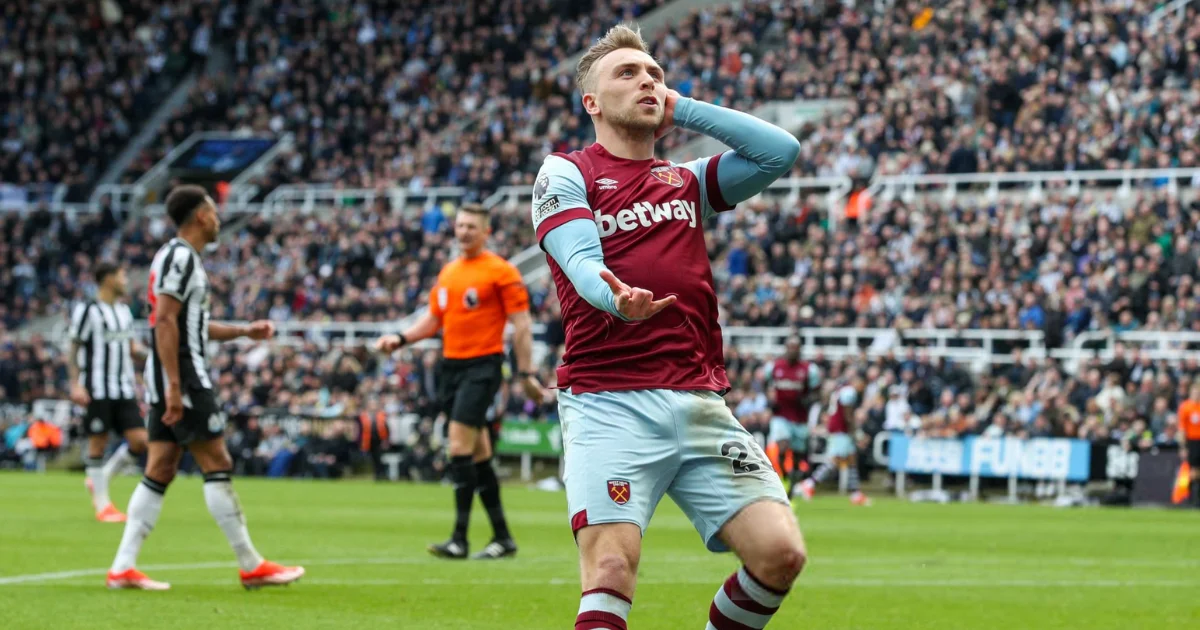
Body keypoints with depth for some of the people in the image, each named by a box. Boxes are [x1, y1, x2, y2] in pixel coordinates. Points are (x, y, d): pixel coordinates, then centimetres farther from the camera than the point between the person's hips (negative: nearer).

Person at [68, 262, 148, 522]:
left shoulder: (124, 311, 15)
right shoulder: (87, 310, -6)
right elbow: (74, 351, -6)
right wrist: (75, 385, -15)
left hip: (124, 390, 7)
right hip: (96, 390, -7)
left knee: (140, 440, -3)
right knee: (98, 444, -3)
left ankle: (100, 479, 16)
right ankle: (102, 504, 6)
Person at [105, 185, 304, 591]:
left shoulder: (181, 257, 20)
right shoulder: (180, 257, -11)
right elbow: (165, 323, -20)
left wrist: (244, 331, 23)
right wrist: (174, 386, -24)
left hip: (172, 379, 10)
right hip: (182, 376, -10)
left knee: (159, 472, 6)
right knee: (217, 465, -7)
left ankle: (123, 568, 2)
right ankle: (251, 566, -4)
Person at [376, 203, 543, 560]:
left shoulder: (501, 272, -6)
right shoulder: (448, 273, 15)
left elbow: (521, 325, -7)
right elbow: (434, 319, 22)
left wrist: (526, 373, -12)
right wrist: (401, 339, 6)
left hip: (482, 366, -7)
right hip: (451, 366, 7)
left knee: (459, 446, -16)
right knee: (478, 453, 9)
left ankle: (459, 538, -15)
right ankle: (502, 537, 15)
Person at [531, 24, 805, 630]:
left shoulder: (687, 181, 22)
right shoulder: (564, 173, 7)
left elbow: (780, 151, 11)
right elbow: (581, 262, -10)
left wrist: (684, 110, 13)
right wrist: (616, 298, -32)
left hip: (701, 404, 5)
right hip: (608, 404, -4)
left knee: (780, 552, -9)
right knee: (611, 571, -20)